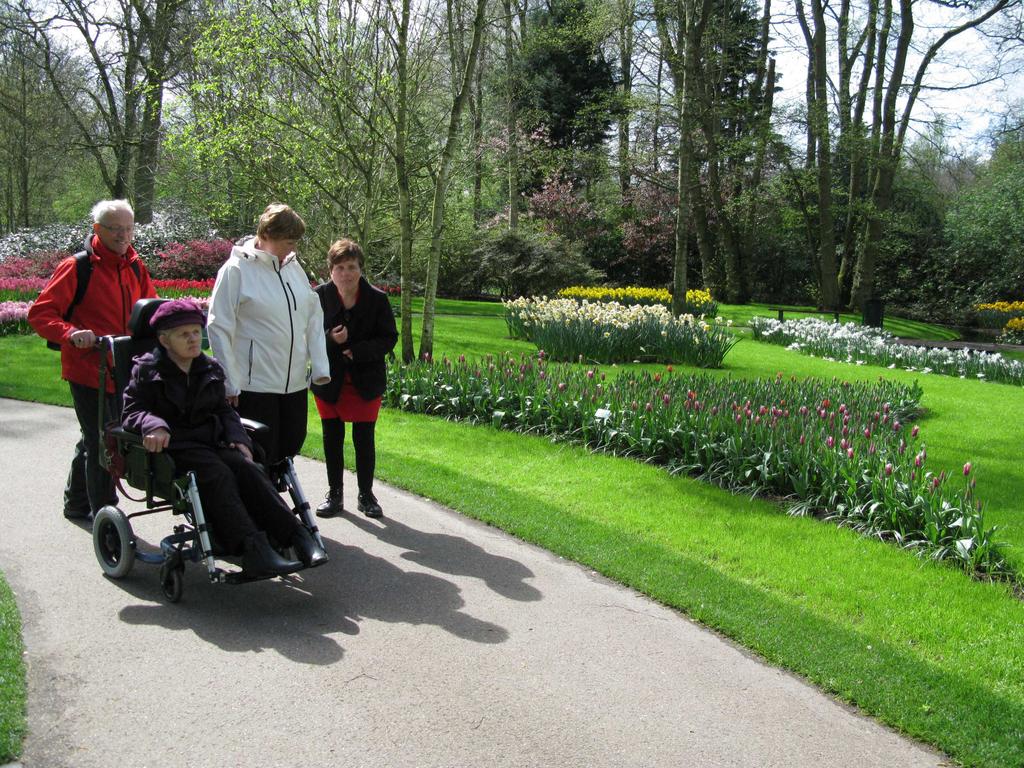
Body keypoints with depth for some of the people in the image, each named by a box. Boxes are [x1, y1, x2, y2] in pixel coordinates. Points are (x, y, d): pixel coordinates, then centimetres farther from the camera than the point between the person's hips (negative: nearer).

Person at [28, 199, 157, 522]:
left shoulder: (136, 267, 10)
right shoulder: (77, 267, -10)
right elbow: (39, 313, -13)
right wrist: (70, 333, -29)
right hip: (88, 371, -7)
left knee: (94, 440, 21)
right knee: (100, 443, -4)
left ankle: (77, 504, 39)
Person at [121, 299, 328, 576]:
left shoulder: (211, 369, 17)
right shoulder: (147, 370, 2)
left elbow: (223, 410, 21)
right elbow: (131, 411, -3)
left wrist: (237, 438, 2)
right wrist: (153, 425, -27)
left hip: (210, 441, 5)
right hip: (173, 446, -4)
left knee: (248, 469, -25)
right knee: (218, 474, -33)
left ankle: (296, 536, -34)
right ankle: (252, 549, -46)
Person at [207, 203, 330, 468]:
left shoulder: (294, 267, 9)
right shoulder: (237, 269, -9)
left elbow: (314, 317, 12)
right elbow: (219, 328, -10)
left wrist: (320, 366, 5)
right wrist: (230, 384, -12)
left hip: (295, 383, 6)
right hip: (255, 385, -6)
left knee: (290, 446, 14)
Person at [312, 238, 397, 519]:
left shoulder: (377, 299, -8)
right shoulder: (318, 296, -7)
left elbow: (389, 338, -4)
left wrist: (358, 351, -18)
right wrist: (330, 339, -24)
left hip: (366, 381, -1)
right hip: (329, 381, 1)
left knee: (364, 439, 6)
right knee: (332, 439, 10)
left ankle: (366, 495, 22)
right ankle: (334, 495, 24)